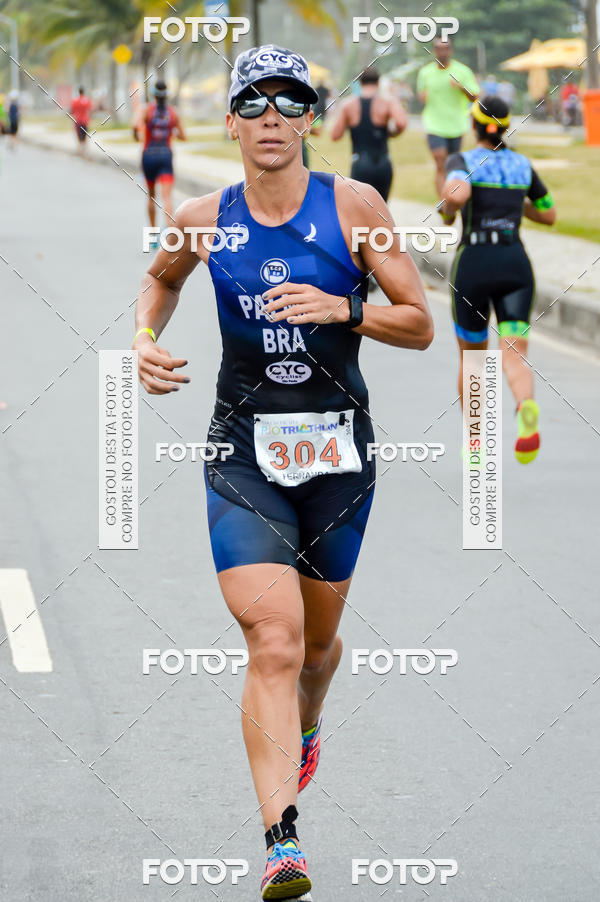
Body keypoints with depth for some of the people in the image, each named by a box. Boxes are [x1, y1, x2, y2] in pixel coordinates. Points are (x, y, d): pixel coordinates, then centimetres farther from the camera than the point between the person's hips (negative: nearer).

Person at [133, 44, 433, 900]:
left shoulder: (353, 205, -5)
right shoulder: (203, 221, -1)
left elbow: (420, 324, -2)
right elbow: (161, 279, 23)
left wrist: (342, 310, -18)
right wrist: (146, 339, 4)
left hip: (338, 449, 1)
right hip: (243, 455, -1)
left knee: (317, 638, 18)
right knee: (272, 644, -16)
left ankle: (306, 729, 53)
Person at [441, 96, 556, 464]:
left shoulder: (462, 161, -2)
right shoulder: (523, 165, 11)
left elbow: (457, 195, -24)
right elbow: (549, 215, 23)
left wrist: (448, 209, -1)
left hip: (473, 267, -1)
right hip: (516, 266, 1)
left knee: (472, 358, 21)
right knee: (514, 358, -12)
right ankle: (528, 408, -47)